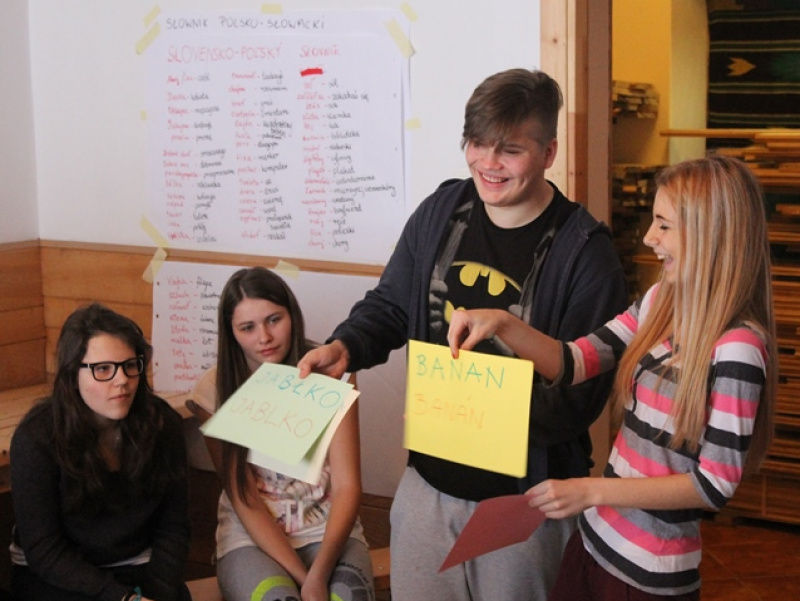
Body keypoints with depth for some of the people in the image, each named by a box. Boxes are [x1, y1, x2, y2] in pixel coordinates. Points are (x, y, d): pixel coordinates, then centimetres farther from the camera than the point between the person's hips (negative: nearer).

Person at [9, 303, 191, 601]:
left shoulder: (163, 424, -8)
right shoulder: (37, 438, -17)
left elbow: (172, 526, -3)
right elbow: (43, 549, -16)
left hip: (135, 565, 3)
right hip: (52, 574, -3)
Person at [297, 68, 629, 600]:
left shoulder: (584, 251, -16)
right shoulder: (440, 213, 0)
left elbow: (581, 390, -18)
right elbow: (390, 307, 13)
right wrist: (345, 346, -8)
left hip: (523, 496, -4)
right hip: (429, 480, 5)